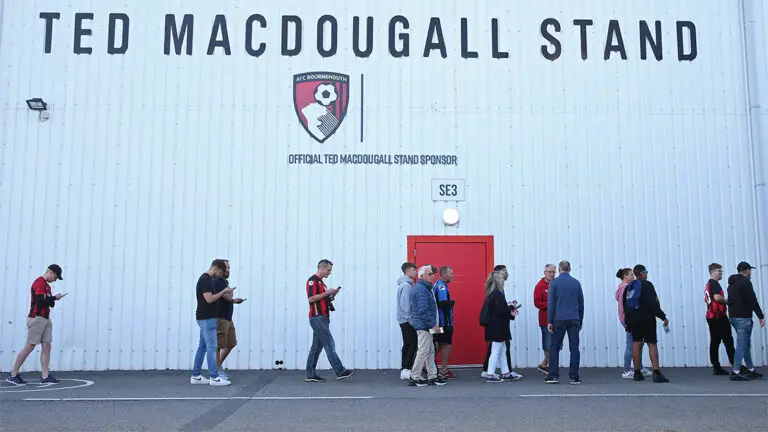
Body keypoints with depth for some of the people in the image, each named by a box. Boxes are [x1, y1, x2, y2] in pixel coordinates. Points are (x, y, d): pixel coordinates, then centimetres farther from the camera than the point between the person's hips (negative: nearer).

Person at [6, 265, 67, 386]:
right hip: (37, 318, -9)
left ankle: (45, 376, 2)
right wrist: (54, 298, -9)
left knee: (47, 346, 3)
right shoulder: (39, 283, -11)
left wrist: (54, 298, -2)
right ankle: (13, 375, 6)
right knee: (30, 347, -5)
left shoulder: (46, 285, 19)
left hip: (46, 319, 9)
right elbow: (40, 302, -21)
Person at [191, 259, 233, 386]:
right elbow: (209, 299, -23)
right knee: (212, 347, -8)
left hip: (208, 318, 10)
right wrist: (224, 292, -14)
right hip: (206, 319, -10)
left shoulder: (209, 279, 16)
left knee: (202, 347, 11)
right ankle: (214, 378, -5)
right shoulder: (205, 279, -15)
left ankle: (196, 376, 16)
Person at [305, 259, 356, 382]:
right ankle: (340, 372, -7)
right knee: (329, 344, -9)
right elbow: (311, 298, -20)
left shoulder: (321, 282, 21)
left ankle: (311, 375, 11)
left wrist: (331, 295, 9)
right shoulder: (313, 280, -9)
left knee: (317, 347, 9)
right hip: (317, 318, -10)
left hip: (322, 318, 10)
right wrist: (326, 293, -17)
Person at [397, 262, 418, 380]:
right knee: (411, 345, -8)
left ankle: (404, 369, 16)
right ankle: (406, 371, -7)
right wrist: (410, 318, -17)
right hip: (407, 320, -10)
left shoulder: (406, 284, 15)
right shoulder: (406, 285, -15)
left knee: (408, 345, 12)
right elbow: (405, 305, -20)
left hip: (405, 320, 10)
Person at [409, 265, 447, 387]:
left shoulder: (420, 287, 16)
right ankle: (414, 377, 2)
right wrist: (433, 324, -19)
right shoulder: (421, 289, -17)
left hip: (422, 325, 11)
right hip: (424, 325, -11)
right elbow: (423, 310, -23)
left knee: (430, 351, 13)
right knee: (423, 351, -5)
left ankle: (432, 376, 18)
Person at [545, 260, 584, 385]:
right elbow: (581, 303, 13)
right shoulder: (576, 282, 9)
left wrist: (549, 321, -3)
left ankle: (553, 375, 1)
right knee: (574, 348, 3)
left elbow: (551, 303, -5)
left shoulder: (554, 282, -1)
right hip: (574, 319, 2)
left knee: (554, 347, 5)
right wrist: (580, 321, 20)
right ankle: (574, 377, 2)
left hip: (559, 319, -2)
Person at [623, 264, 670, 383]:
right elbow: (653, 303, -16)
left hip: (633, 319, 6)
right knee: (652, 344, -6)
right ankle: (656, 373, -13)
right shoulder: (647, 285, -8)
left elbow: (624, 305, 15)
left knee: (636, 343, 8)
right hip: (646, 319, -6)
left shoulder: (628, 287, 13)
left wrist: (627, 322, 21)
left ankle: (637, 373, 9)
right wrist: (663, 317, -12)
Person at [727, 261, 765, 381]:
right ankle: (736, 372, -11)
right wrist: (761, 316, -15)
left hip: (733, 317, 9)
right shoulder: (745, 282, -11)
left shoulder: (731, 284, 18)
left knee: (746, 344, 16)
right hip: (743, 318, -9)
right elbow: (753, 301, -16)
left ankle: (751, 370, 21)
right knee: (742, 345, -9)